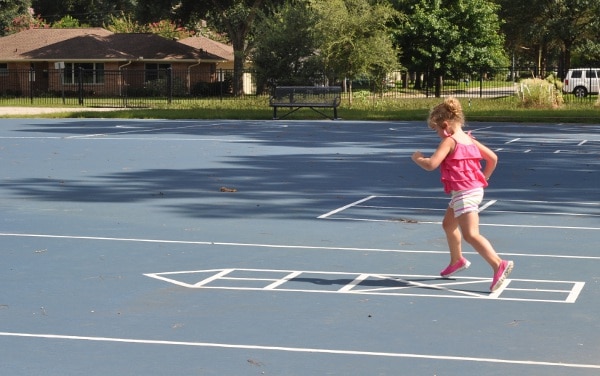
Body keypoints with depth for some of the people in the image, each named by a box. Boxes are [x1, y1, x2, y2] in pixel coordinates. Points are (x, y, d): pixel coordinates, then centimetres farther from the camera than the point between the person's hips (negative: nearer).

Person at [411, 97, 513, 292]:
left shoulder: (449, 141, -13)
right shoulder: (469, 139, 12)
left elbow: (431, 164, -22)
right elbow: (493, 158, 14)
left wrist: (417, 158, -2)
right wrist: (483, 178, 23)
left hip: (464, 193, -10)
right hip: (475, 188, 10)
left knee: (471, 234, -14)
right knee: (448, 224, 27)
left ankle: (499, 264, -25)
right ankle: (457, 260, 42)